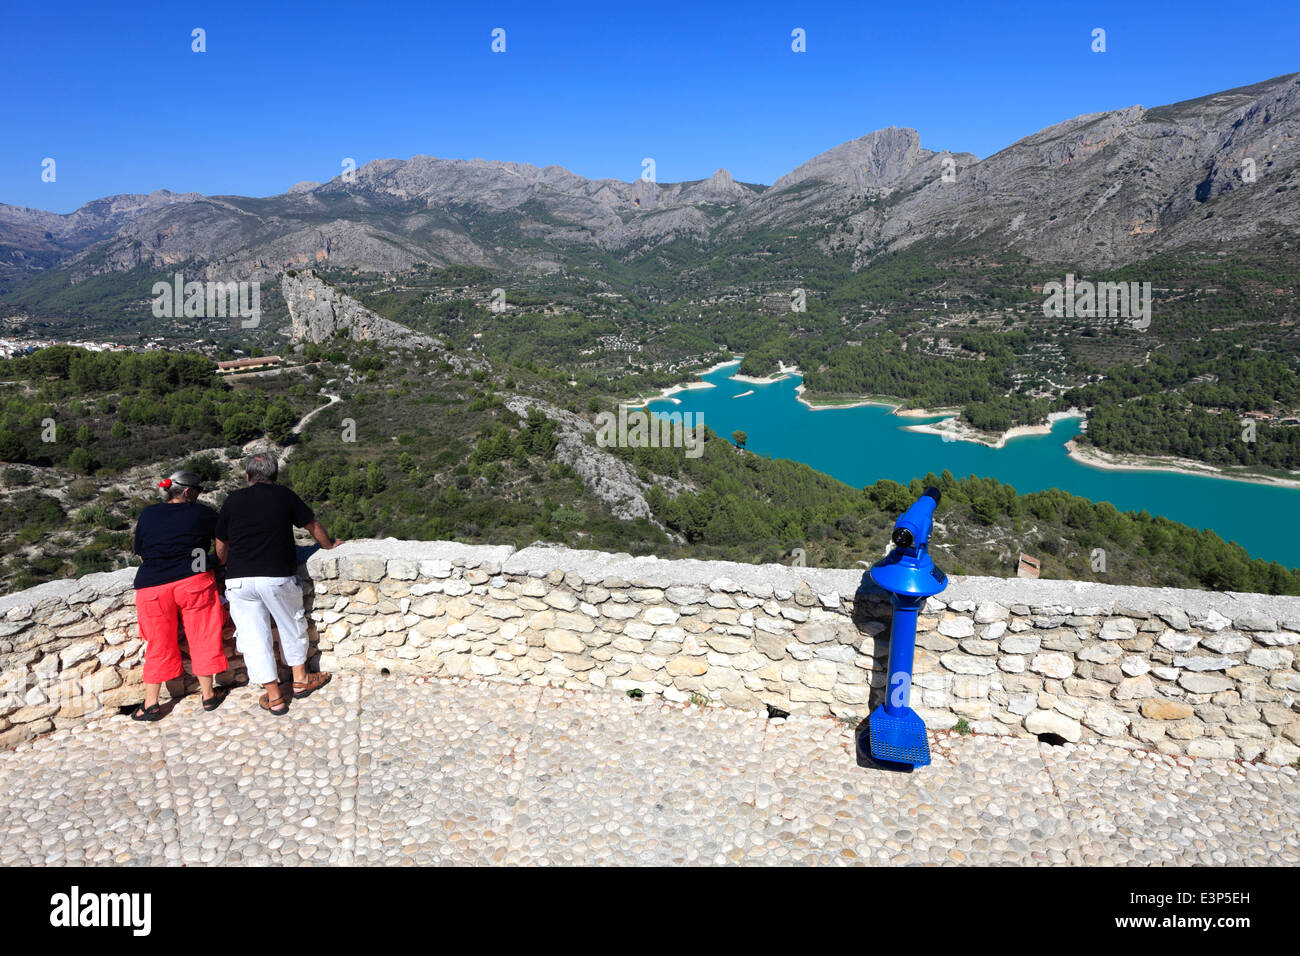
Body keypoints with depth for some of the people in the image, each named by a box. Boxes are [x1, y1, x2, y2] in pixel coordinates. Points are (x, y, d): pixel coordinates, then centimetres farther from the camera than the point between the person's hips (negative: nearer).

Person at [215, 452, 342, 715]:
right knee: (292, 626, 20)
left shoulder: (232, 501, 7)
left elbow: (220, 547, 13)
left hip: (238, 579, 1)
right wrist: (329, 544, 32)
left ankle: (274, 698, 13)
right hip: (278, 577, -1)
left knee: (253, 637, 8)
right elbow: (313, 525, 15)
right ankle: (300, 679, 32)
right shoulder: (284, 496, 3)